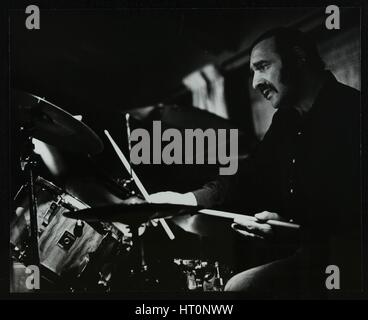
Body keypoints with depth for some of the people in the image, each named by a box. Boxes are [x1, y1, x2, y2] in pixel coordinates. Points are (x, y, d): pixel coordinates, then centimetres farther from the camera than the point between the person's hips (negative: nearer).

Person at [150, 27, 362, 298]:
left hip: (350, 257, -8)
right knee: (239, 286, 1)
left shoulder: (352, 111, -16)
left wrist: (292, 225, -27)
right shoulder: (287, 120, 13)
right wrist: (184, 199, 4)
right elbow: (249, 178, 15)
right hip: (313, 255, 8)